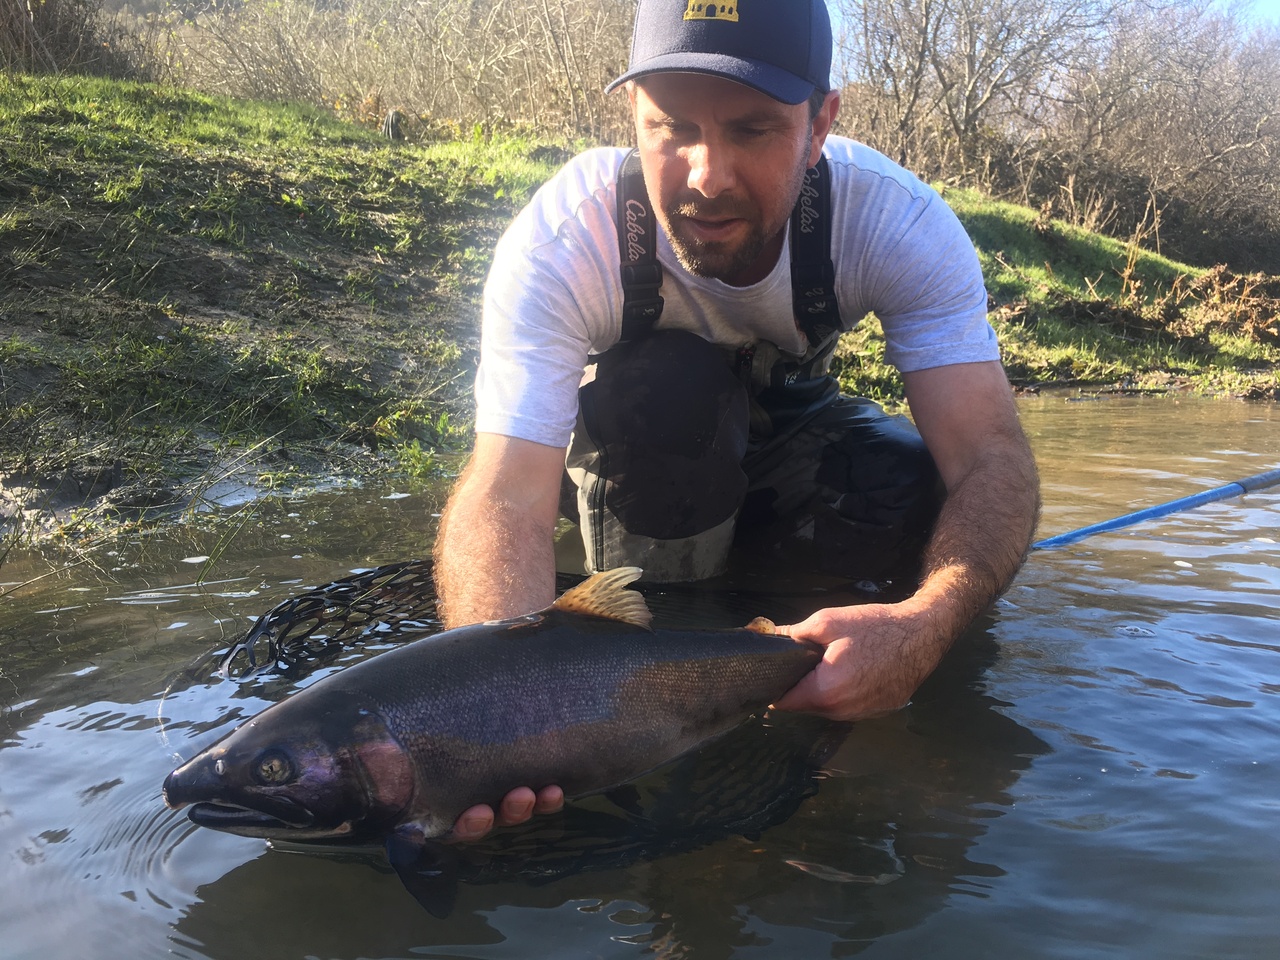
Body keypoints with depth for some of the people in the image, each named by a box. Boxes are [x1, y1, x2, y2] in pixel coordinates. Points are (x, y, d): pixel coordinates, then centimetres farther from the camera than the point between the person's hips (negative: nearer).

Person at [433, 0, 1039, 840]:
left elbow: (991, 456, -35)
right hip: (624, 449, -2)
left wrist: (926, 627, -57)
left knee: (916, 495, -26)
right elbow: (510, 495, -43)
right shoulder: (562, 240, -35)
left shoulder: (898, 220, -30)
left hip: (788, 418, 3)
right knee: (665, 384, -36)